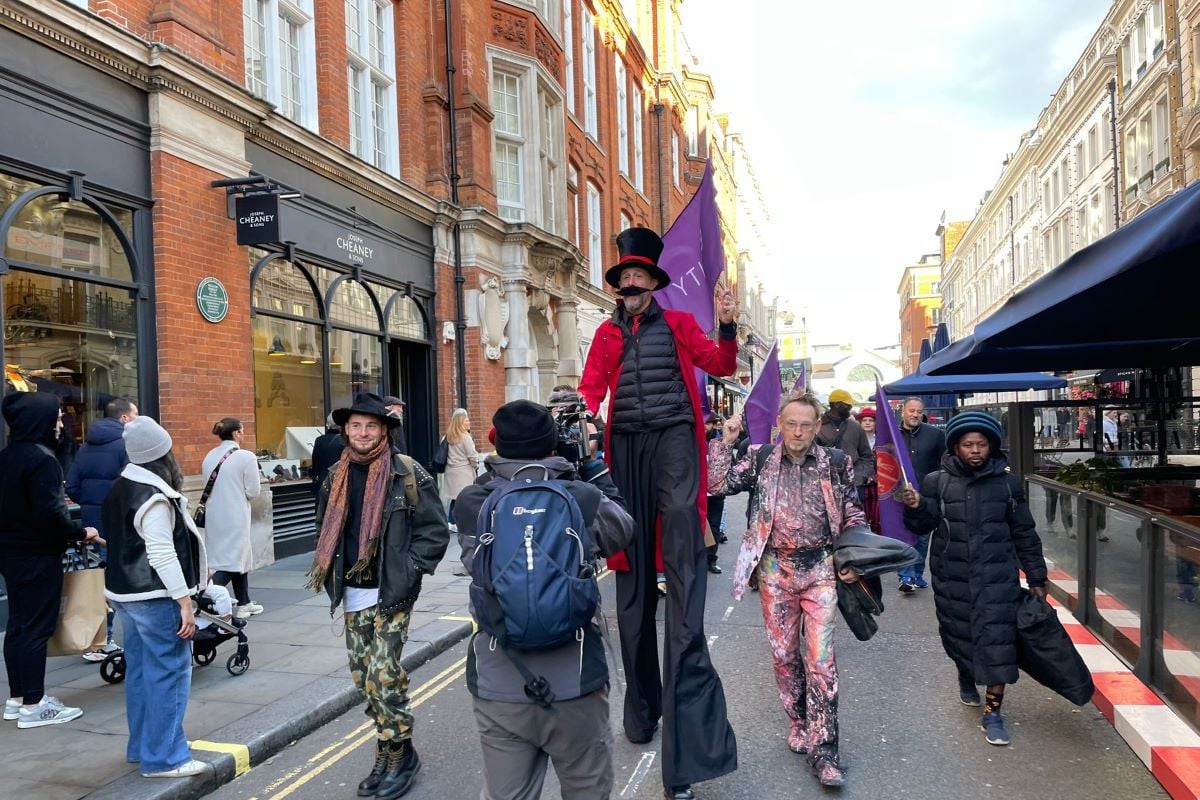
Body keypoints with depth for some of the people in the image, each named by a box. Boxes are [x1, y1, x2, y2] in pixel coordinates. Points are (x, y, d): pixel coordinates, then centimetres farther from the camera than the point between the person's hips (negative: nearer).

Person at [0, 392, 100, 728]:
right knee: (37, 627, -2)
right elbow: (50, 513, -24)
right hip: (38, 556, -9)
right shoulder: (41, 458, -19)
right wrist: (80, 531, -10)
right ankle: (33, 705, 5)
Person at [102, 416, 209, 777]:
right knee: (168, 673, -2)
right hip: (155, 597, -10)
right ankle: (162, 758, 3)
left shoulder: (121, 488, 9)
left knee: (140, 669, 17)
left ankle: (141, 746, 28)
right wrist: (185, 602, -20)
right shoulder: (154, 498, -20)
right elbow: (162, 554, -23)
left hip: (124, 592, 10)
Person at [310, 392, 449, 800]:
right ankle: (390, 751, 30)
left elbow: (435, 530, -9)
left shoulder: (408, 473, -9)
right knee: (363, 676, 13)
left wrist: (407, 574, -15)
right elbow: (326, 530, 19)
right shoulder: (336, 476, 7)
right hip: (352, 593, 6)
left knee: (384, 676, -6)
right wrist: (331, 578, 9)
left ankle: (399, 754, 14)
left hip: (391, 594, -6)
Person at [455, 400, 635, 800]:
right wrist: (593, 465, 15)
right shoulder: (581, 498, -11)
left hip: (497, 687, 2)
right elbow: (623, 530, 9)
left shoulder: (470, 503, -7)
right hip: (573, 683, -1)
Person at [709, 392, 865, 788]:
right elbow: (718, 483, -6)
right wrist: (725, 442, -13)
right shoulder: (760, 458, 0)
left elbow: (854, 516, 8)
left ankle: (822, 748, 4)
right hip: (776, 567, 1)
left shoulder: (836, 463, 0)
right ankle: (798, 721, 33)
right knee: (783, 653, 12)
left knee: (820, 657, -5)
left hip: (820, 567, -1)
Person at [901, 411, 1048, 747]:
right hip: (951, 578, 1)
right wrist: (915, 508, -24)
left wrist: (1036, 578, 8)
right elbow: (923, 525, -2)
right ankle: (966, 675, 47)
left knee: (997, 642, -5)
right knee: (957, 634, 15)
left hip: (997, 578, 0)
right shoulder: (937, 482, -2)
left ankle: (992, 713, 7)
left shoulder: (1008, 483, 0)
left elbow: (1024, 534, 7)